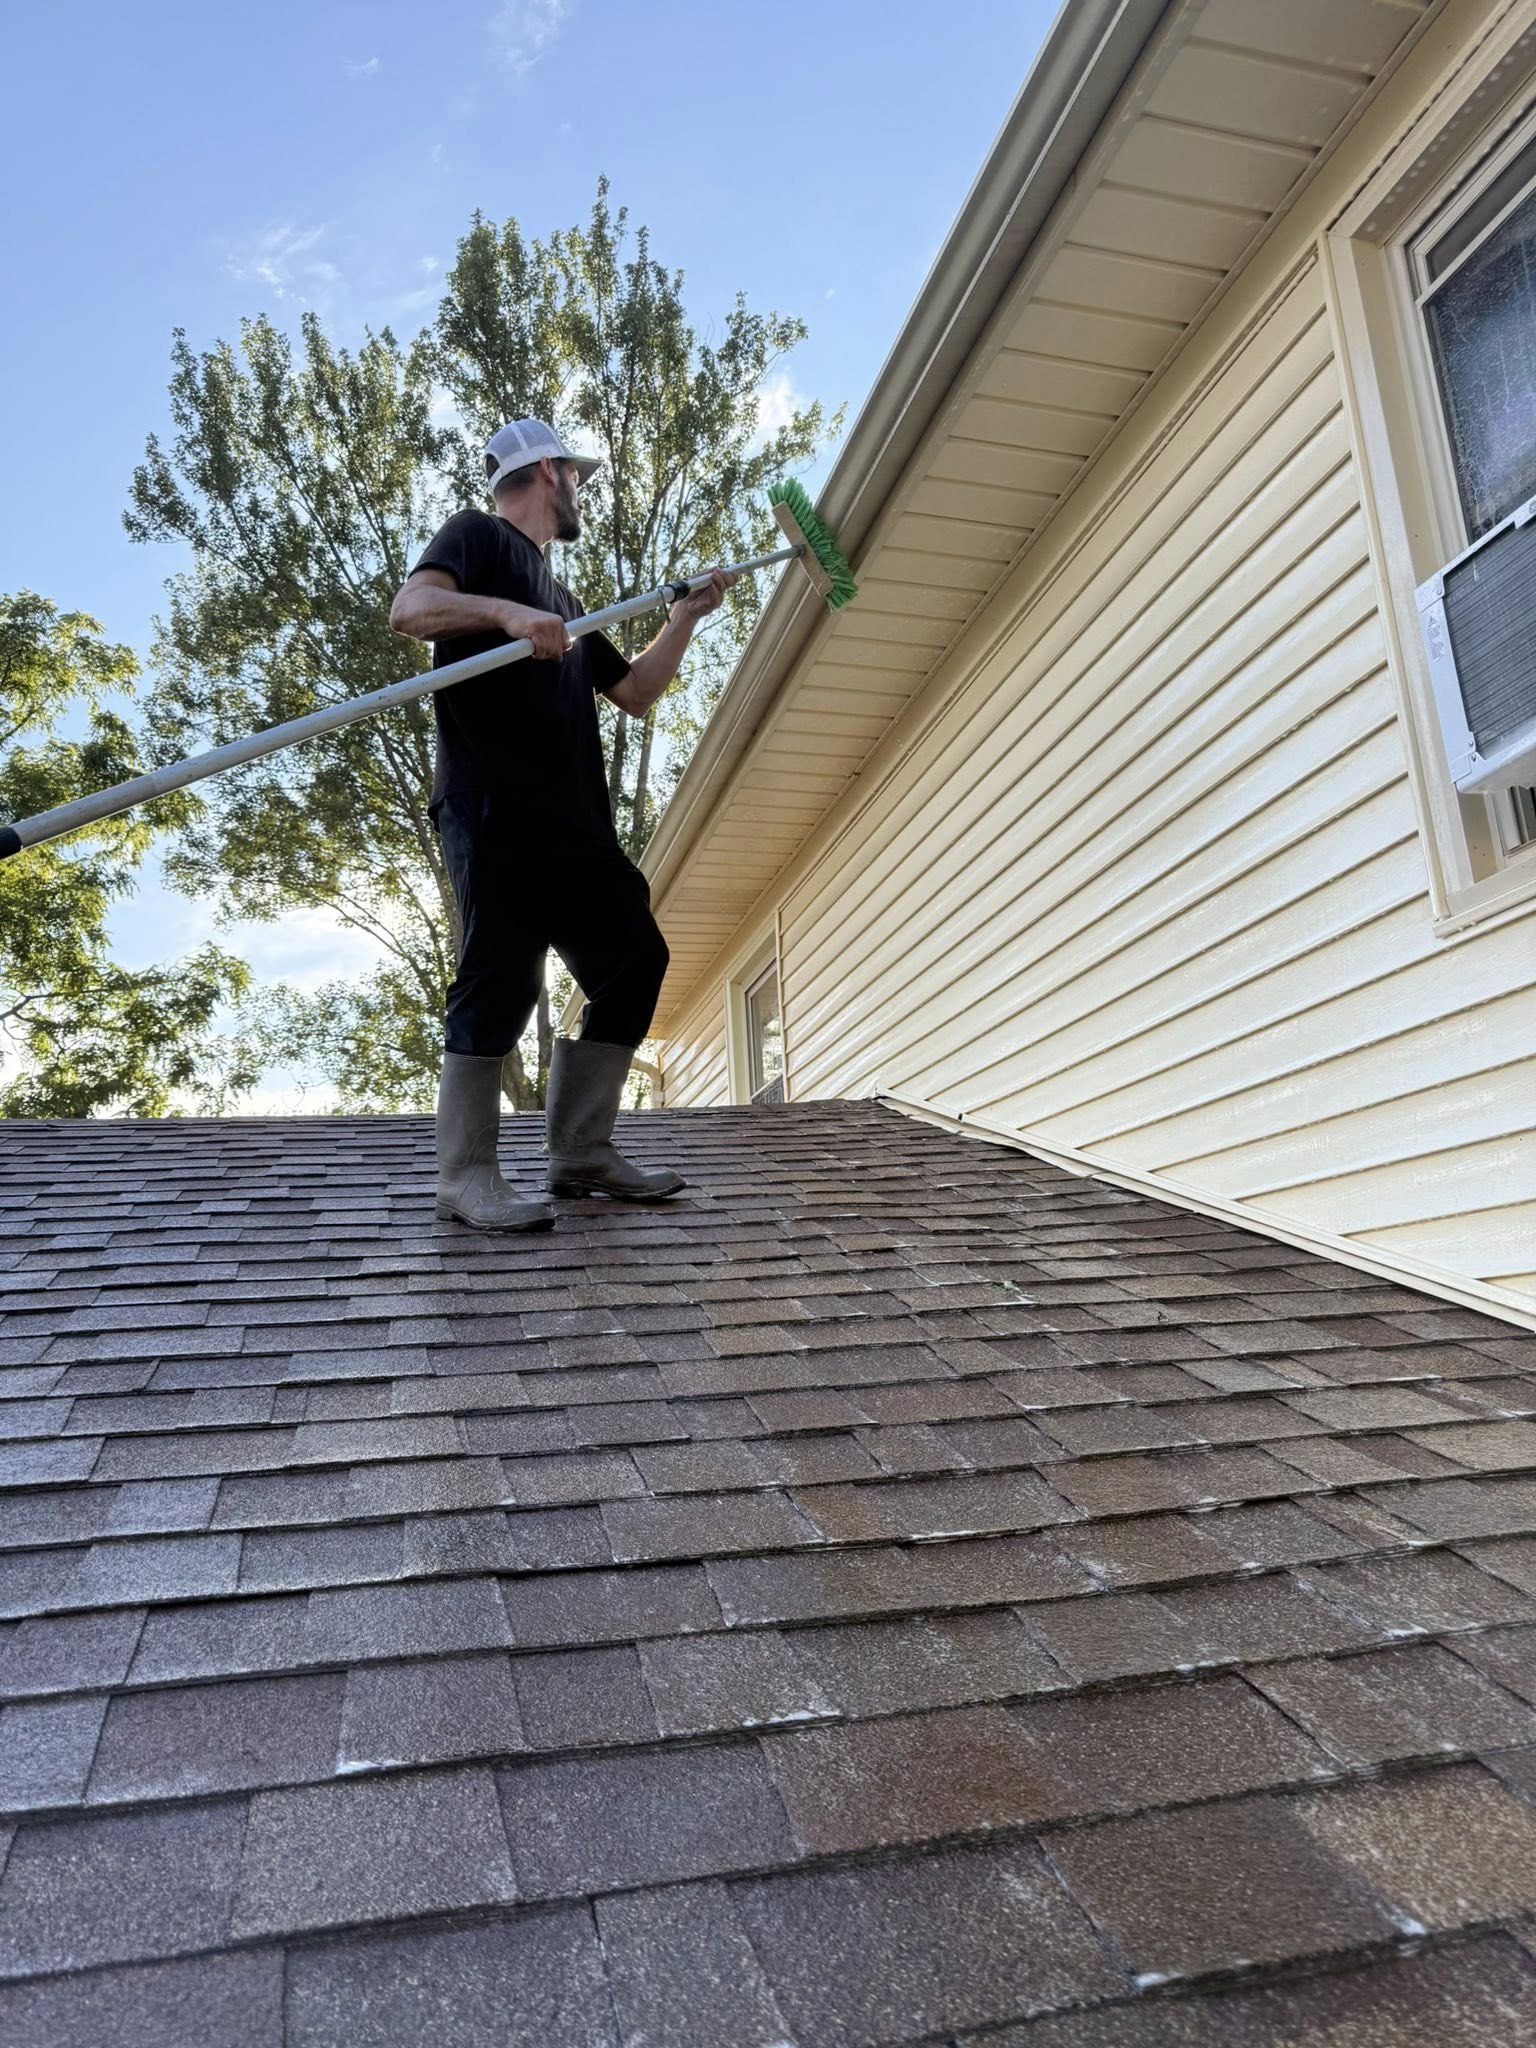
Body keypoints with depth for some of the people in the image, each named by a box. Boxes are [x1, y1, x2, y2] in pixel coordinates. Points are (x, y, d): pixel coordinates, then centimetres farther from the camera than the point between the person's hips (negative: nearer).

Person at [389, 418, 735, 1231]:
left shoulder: (559, 597, 30)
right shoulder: (478, 537, 7)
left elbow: (635, 691, 29)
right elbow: (409, 607, -12)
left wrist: (686, 614, 25)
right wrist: (506, 611, -26)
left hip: (573, 821, 9)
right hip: (494, 810, -9)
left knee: (634, 959, 4)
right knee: (502, 979, -14)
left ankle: (580, 1153, 9)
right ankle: (465, 1176, -7)